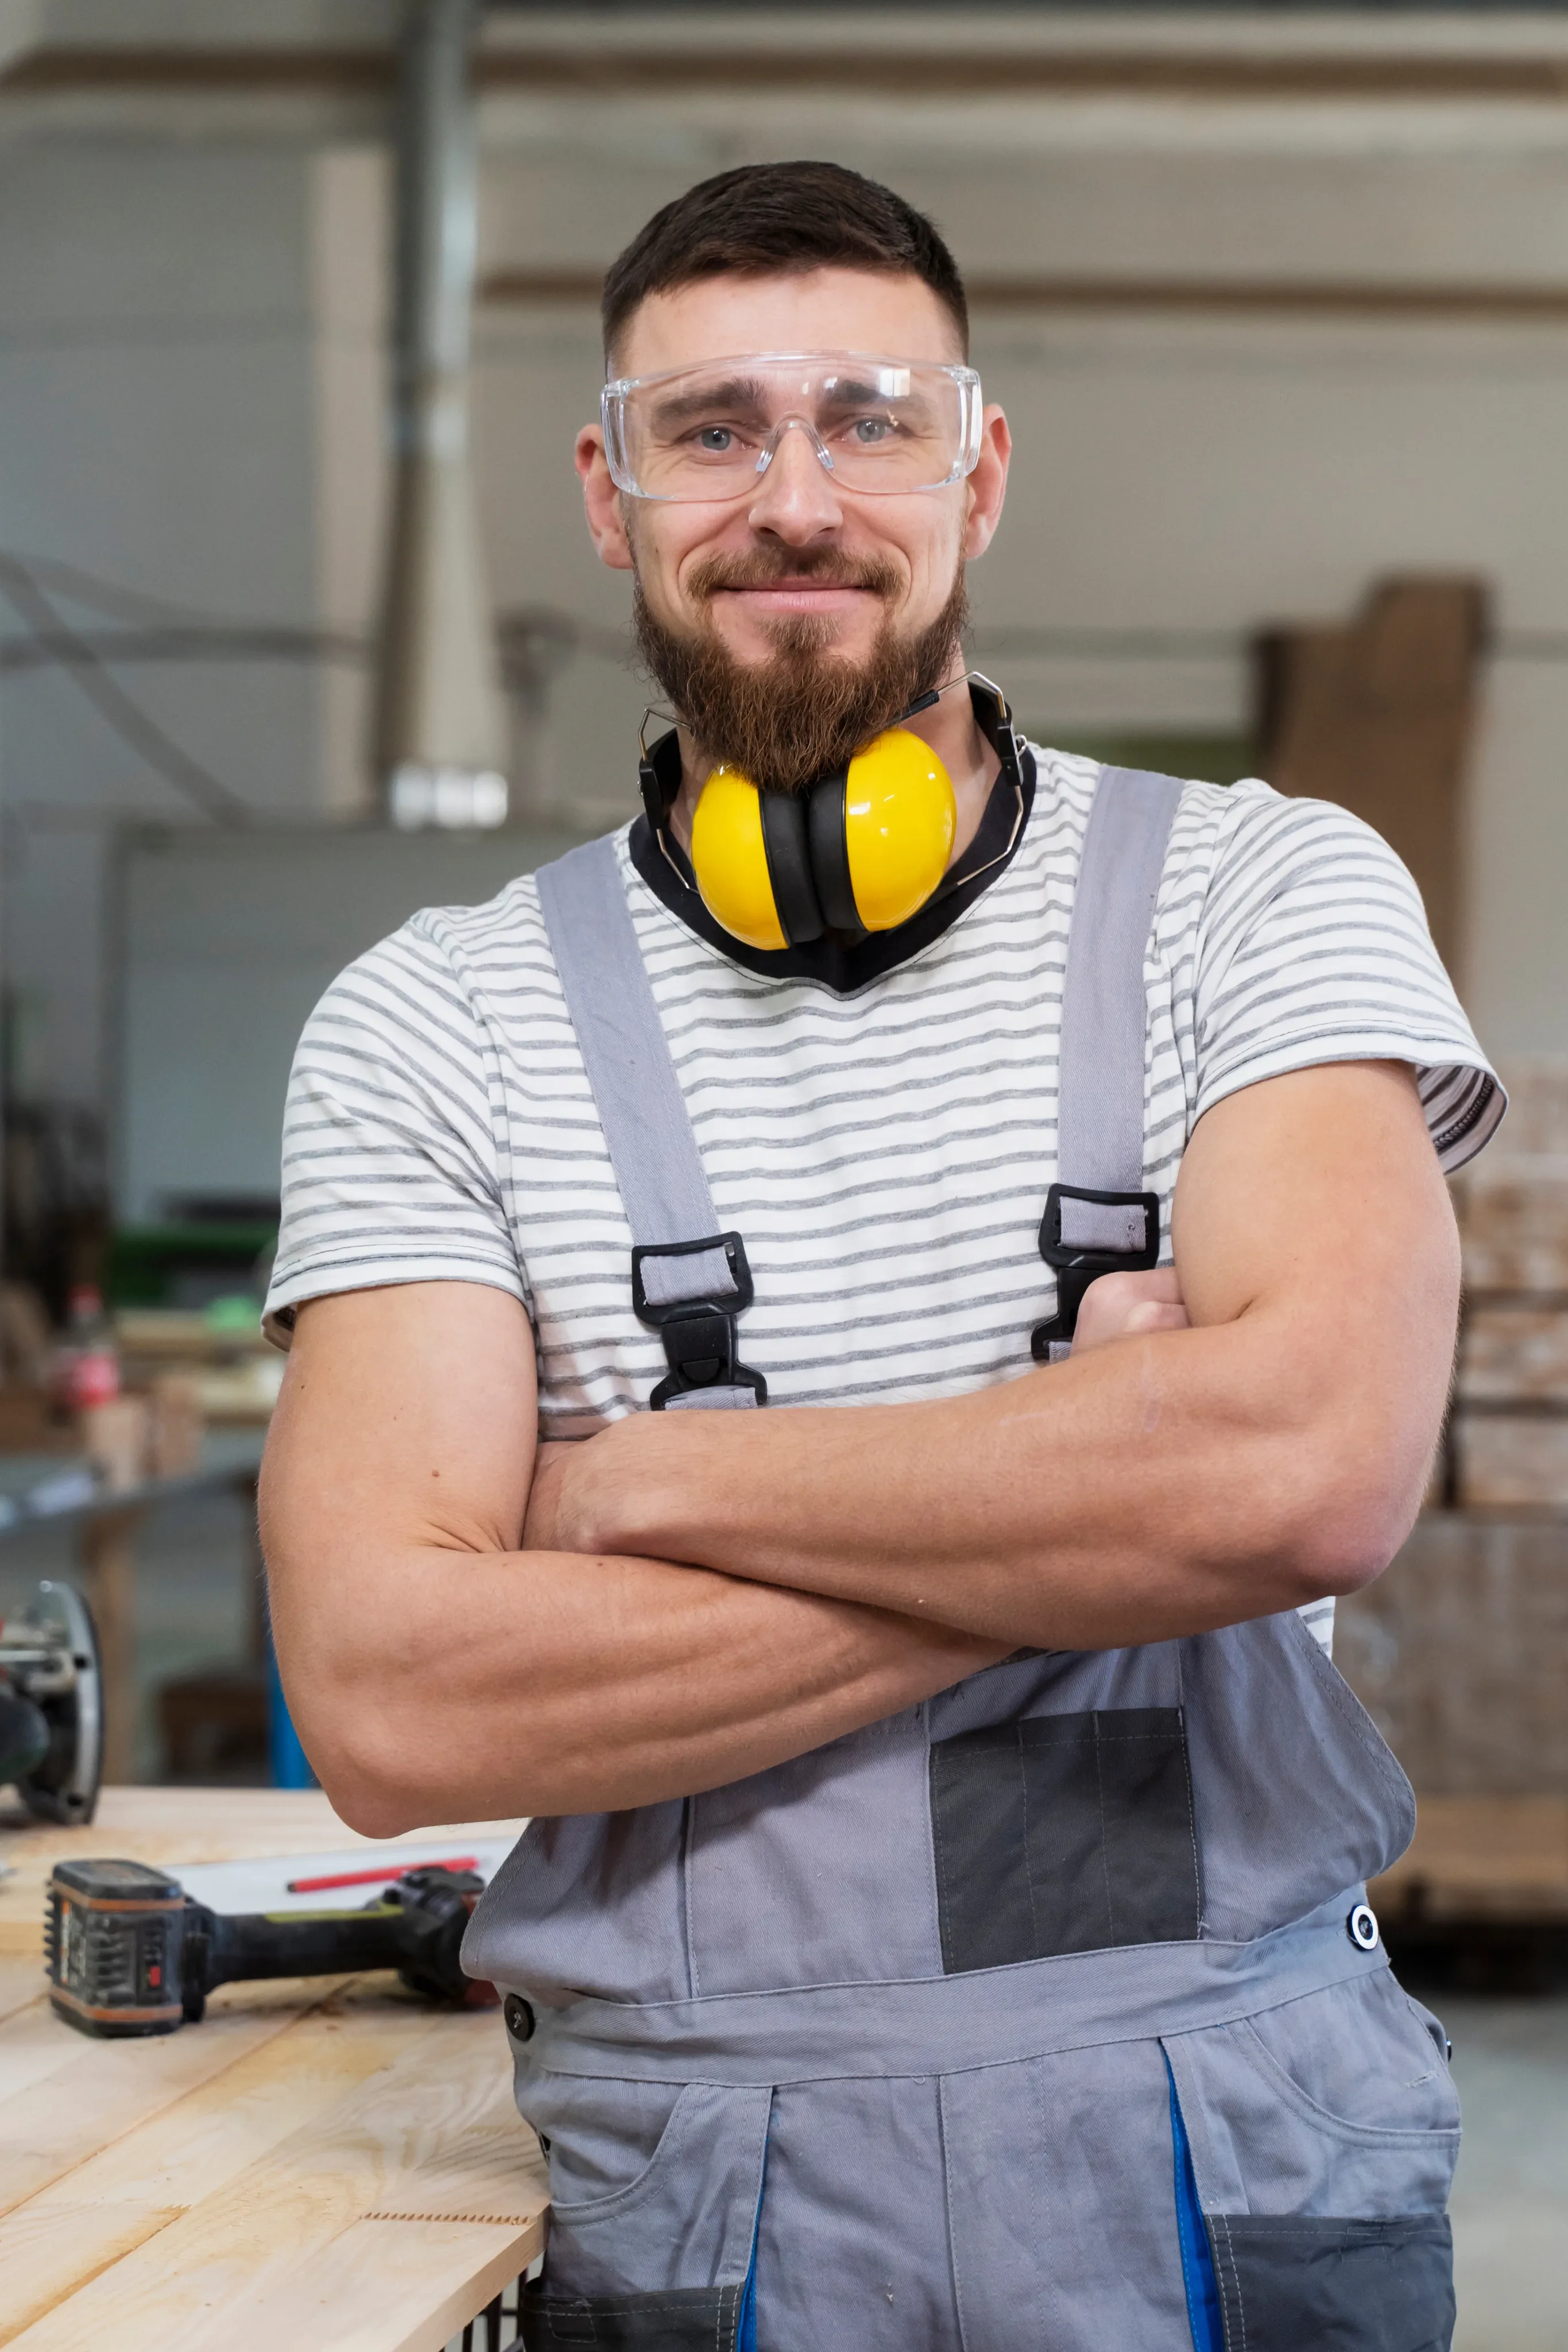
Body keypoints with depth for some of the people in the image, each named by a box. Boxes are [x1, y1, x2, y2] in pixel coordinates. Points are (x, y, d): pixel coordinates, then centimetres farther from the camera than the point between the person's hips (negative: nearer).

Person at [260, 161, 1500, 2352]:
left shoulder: (1260, 895, -1)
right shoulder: (432, 1024, 0)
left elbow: (1315, 1462, -18)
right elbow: (387, 1706, -12)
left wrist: (644, 1478, -12)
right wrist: (1092, 1498, -14)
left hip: (1231, 2171, 0)